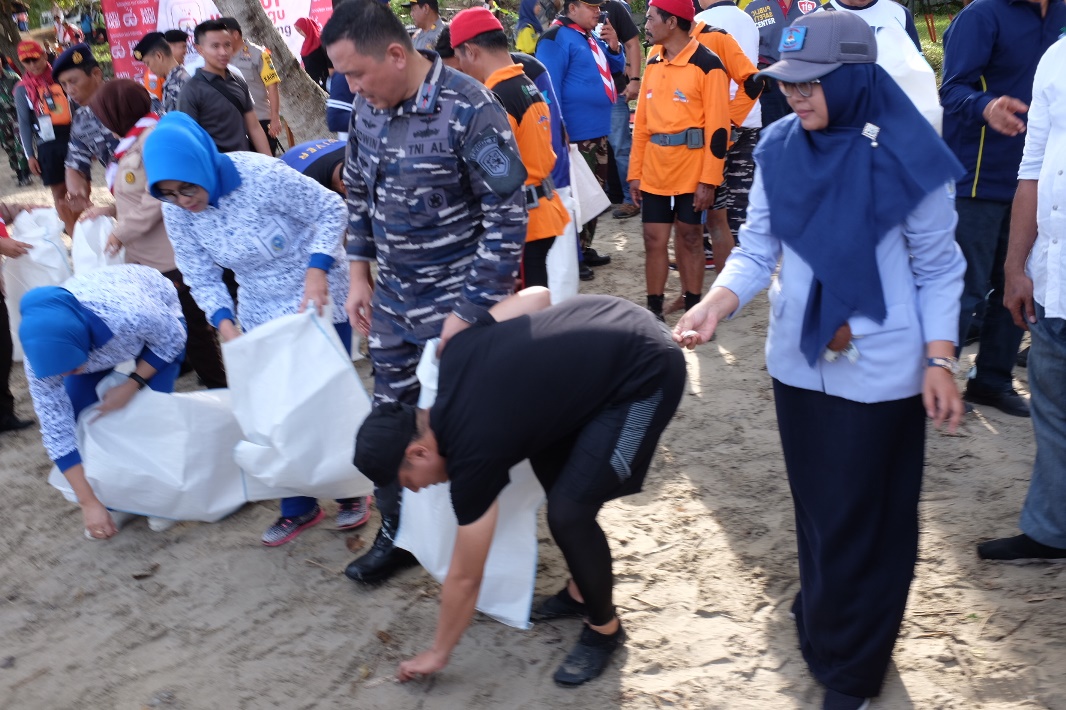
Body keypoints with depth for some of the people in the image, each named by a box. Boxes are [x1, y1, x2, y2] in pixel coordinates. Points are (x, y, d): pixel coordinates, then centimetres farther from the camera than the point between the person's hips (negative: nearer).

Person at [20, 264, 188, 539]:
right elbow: (56, 427, -24)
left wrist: (132, 385, -28)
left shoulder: (132, 313, -46)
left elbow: (173, 339, -21)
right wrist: (88, 502, -23)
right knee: (78, 412, -11)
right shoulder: (42, 353, -32)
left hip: (159, 310, -3)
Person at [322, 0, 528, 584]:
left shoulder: (469, 110, -20)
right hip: (391, 300, 6)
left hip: (457, 302, -6)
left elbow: (506, 216, -19)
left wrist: (470, 310, -19)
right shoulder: (367, 108, 0)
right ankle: (397, 535, 33)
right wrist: (359, 274, 11)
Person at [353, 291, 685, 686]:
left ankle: (604, 629, 14)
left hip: (647, 373, -10)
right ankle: (581, 591, 33)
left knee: (568, 512, -11)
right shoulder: (455, 356, 0)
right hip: (616, 325, 10)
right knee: (548, 460, 18)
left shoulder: (475, 453, -17)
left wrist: (438, 653, 8)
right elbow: (535, 295, 10)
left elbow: (465, 578, -5)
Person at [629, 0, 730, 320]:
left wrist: (709, 179, -16)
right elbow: (641, 122, 12)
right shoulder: (652, 65, 11)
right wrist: (635, 172, 8)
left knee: (690, 238, 5)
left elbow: (717, 127, -12)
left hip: (692, 172, -5)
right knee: (654, 239, 6)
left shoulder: (707, 64, -9)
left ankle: (693, 310, 17)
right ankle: (654, 311, 16)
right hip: (654, 171, 5)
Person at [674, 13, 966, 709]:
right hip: (799, 360, 4)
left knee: (861, 518, 6)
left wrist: (940, 360, -11)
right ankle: (823, 614, 39)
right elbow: (758, 252, -1)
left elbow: (938, 269, -4)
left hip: (879, 371, -4)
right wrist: (714, 305, -19)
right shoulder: (779, 149, -2)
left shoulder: (906, 155, -14)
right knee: (816, 503, 17)